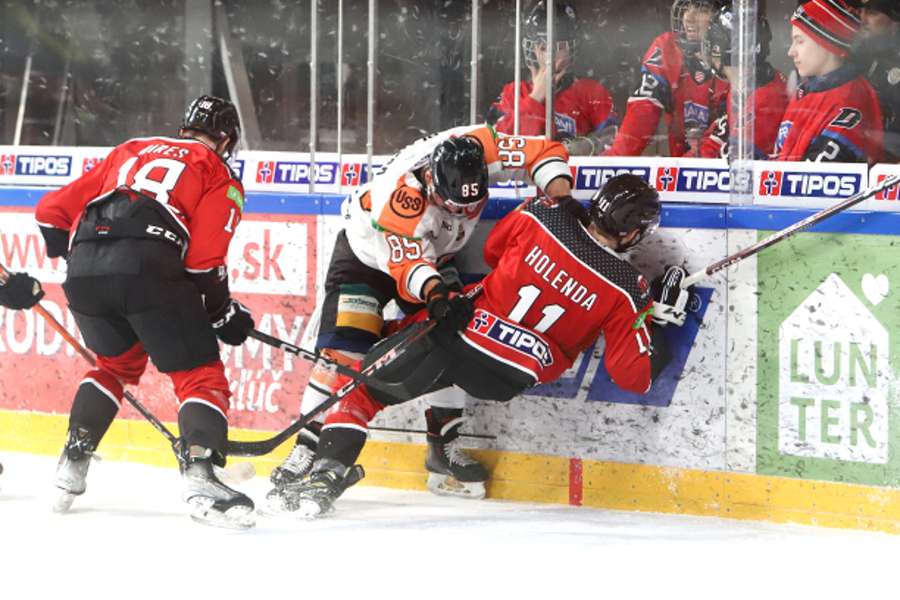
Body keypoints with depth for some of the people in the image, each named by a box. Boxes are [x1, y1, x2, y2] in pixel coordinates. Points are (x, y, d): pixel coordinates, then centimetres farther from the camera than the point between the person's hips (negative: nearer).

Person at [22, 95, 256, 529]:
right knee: (200, 374, 2)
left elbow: (53, 211, 29)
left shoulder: (130, 151, 31)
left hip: (84, 268, 5)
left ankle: (72, 463, 23)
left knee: (117, 362, 30)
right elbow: (204, 261, 3)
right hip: (149, 269, -5)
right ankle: (199, 477, -20)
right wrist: (223, 312, 16)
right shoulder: (220, 176, 17)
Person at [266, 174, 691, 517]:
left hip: (462, 331, -1)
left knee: (363, 385, 13)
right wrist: (660, 316, 1)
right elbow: (635, 376, -8)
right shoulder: (625, 289, -12)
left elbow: (492, 251, 12)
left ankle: (326, 473, -3)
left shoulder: (546, 216, -9)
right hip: (506, 380, 1)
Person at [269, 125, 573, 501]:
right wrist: (431, 288, -62)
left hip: (434, 256, 5)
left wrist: (556, 182, -38)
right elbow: (408, 261, -44)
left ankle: (444, 446, 11)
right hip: (367, 251, -5)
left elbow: (543, 151, -20)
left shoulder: (479, 147, -30)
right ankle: (306, 449, -13)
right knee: (345, 351, -17)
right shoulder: (403, 191, -42)